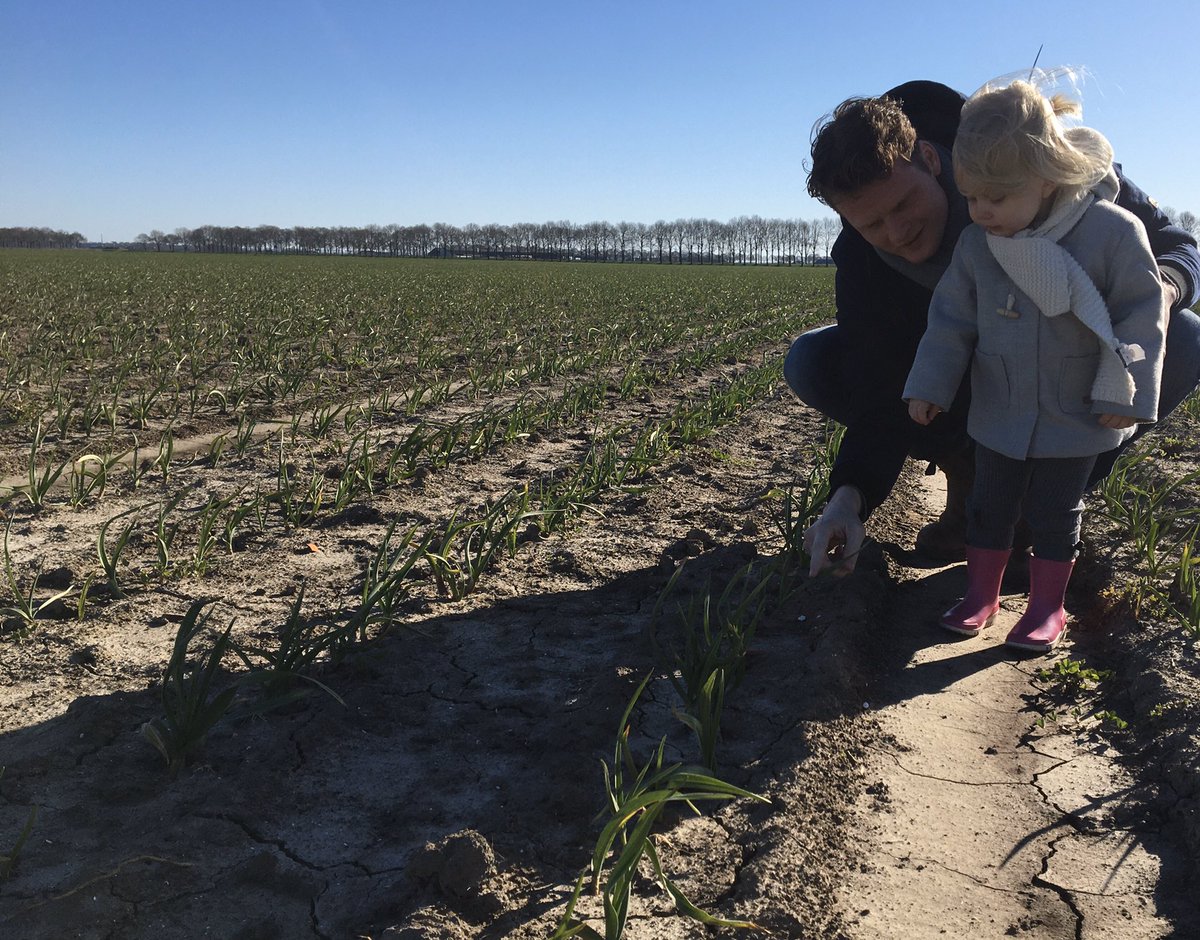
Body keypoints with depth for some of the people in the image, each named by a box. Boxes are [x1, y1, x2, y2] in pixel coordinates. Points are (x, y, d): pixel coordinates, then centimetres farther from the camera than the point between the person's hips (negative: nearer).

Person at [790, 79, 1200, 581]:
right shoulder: (862, 258, -25)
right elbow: (882, 392, -25)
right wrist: (850, 496, -43)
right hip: (962, 383, 1)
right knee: (810, 362, -20)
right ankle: (964, 472, -3)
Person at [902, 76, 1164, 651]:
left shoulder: (1113, 232, -17)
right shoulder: (975, 244, -8)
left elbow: (1143, 312, -10)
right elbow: (952, 318, 1)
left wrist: (1125, 392, -12)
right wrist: (929, 385, -1)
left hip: (1078, 416, -3)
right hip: (999, 411, 3)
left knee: (1054, 513, 8)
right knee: (989, 505, 12)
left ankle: (1047, 607, 23)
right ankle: (981, 594, 28)